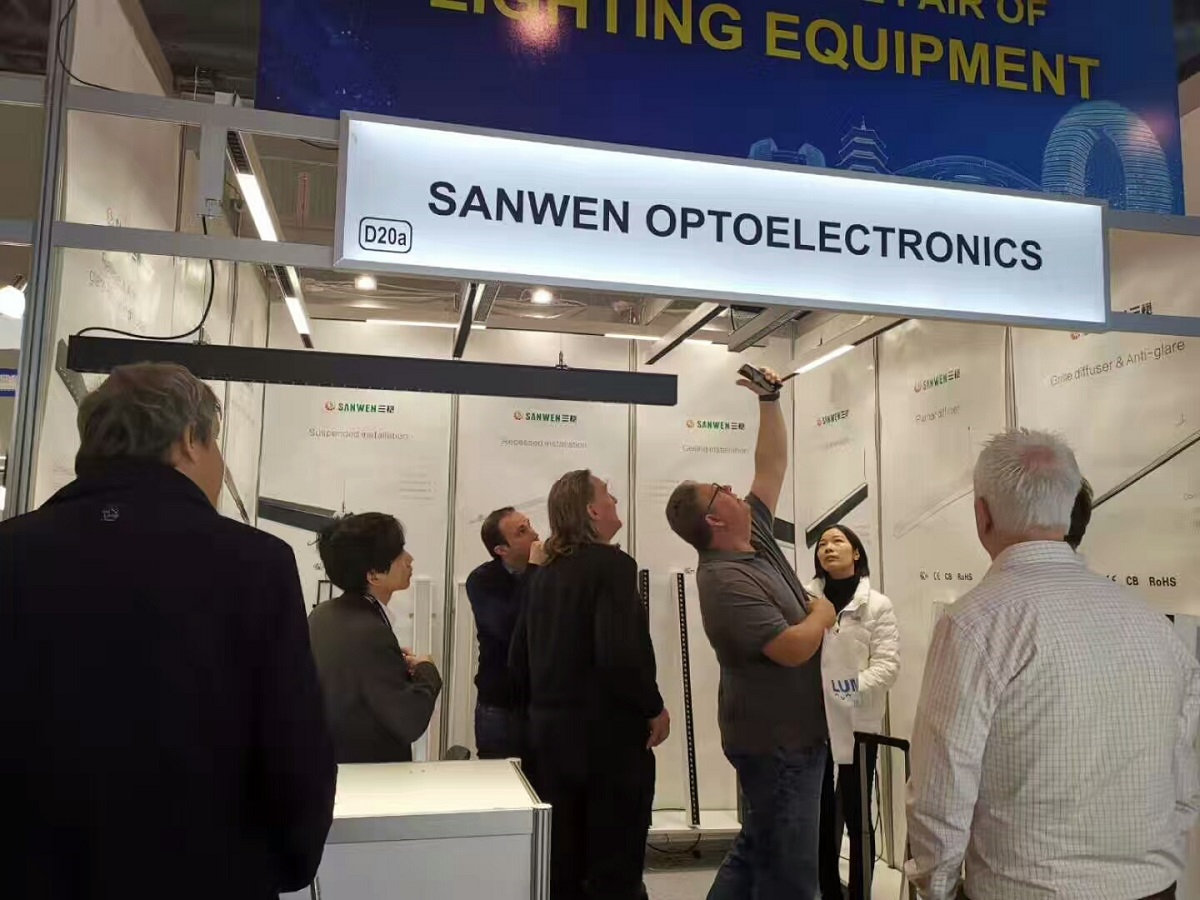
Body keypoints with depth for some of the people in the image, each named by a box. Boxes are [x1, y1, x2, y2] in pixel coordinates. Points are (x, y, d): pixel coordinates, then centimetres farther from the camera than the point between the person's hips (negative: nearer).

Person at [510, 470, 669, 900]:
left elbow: (519, 659, 11)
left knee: (560, 865, 16)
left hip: (549, 730, 7)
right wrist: (654, 709, -11)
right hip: (608, 732, -7)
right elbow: (620, 654, -25)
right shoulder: (611, 563, -14)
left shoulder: (544, 572, 8)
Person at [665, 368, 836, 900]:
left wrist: (769, 402, 7)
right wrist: (822, 614, -8)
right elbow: (793, 648, -28)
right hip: (778, 740, -10)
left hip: (783, 733, 10)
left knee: (755, 852, 18)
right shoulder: (726, 581, -23)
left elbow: (773, 465, 13)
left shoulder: (757, 538, 5)